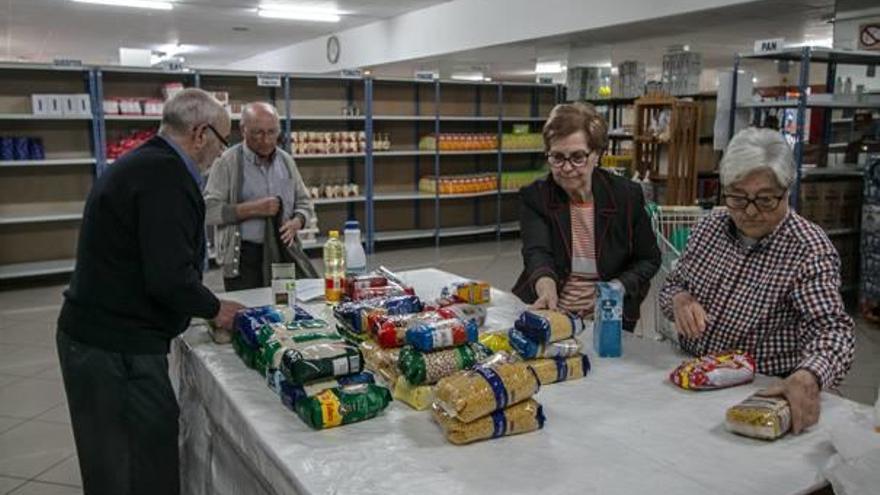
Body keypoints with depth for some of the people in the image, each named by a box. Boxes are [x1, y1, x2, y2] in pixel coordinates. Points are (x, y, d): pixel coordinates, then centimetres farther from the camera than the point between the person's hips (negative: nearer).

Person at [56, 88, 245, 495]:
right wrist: (214, 309, -6)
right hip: (118, 348, -10)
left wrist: (203, 305, 17)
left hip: (94, 335, 10)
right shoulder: (167, 175, -18)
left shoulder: (140, 163, 15)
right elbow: (170, 276, -25)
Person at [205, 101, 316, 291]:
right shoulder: (228, 162, -6)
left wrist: (296, 223, -4)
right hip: (244, 257, -4)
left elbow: (304, 202, 16)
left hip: (283, 253, 4)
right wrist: (251, 209, -18)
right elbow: (209, 210, -11)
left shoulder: (286, 161, 10)